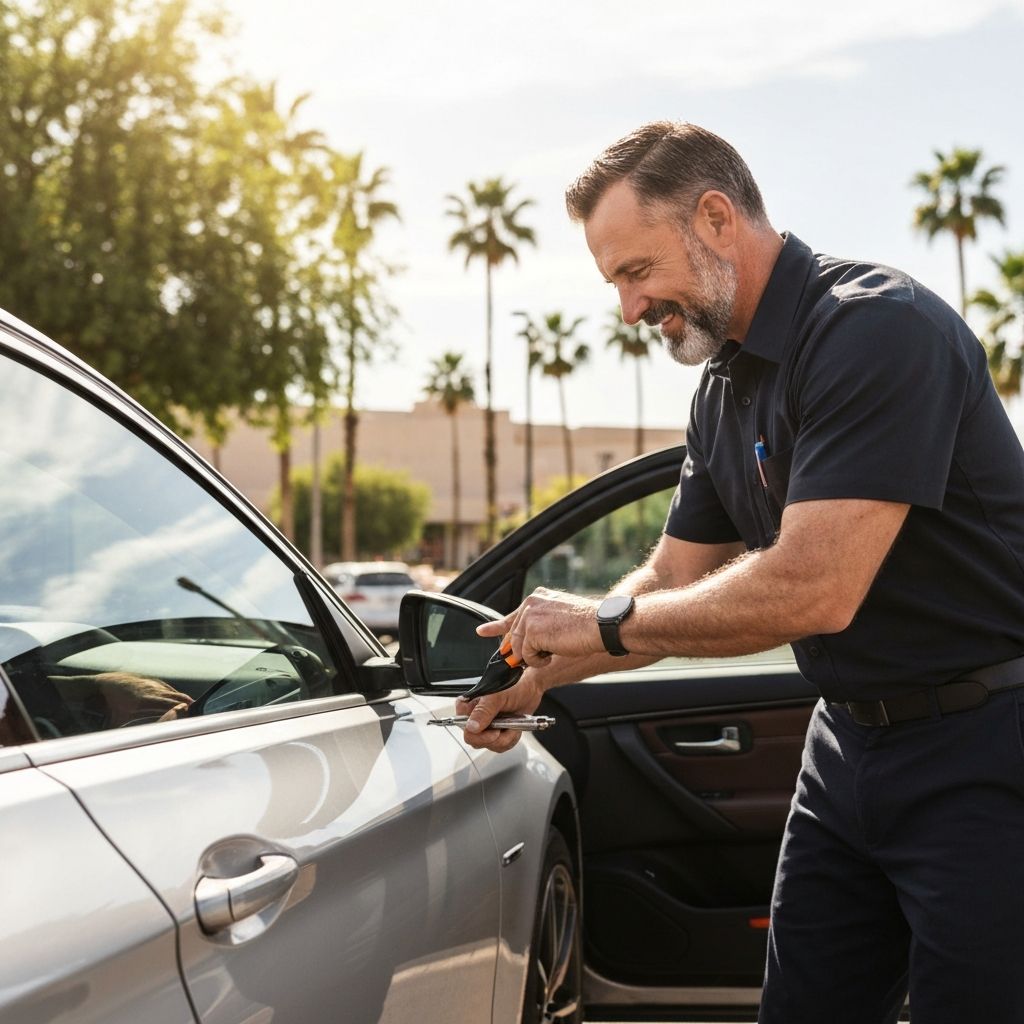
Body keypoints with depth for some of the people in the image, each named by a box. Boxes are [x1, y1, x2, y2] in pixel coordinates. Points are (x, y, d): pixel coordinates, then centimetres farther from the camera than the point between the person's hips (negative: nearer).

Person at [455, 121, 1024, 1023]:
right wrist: (532, 680, 4)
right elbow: (674, 580, 16)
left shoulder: (877, 326, -21)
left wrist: (602, 622, -16)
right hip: (850, 743, 9)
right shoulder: (727, 388, 8)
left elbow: (810, 591, -28)